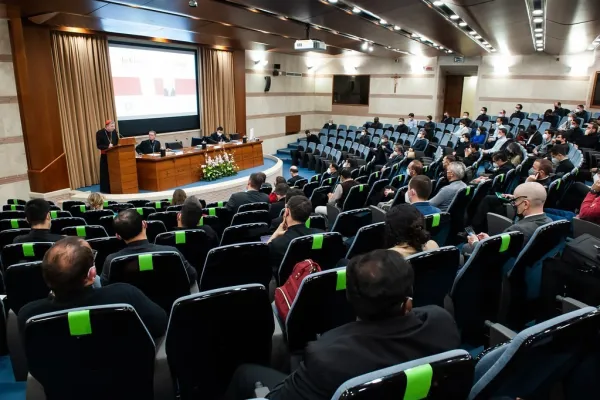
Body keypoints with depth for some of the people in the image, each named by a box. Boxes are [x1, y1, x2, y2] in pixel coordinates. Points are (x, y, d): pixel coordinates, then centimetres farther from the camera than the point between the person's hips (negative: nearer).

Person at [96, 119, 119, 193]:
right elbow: (98, 145, -10)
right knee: (105, 172, 1)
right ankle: (106, 189, 8)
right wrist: (107, 146, -24)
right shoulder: (100, 133, -8)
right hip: (105, 156, -3)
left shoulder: (114, 132, 3)